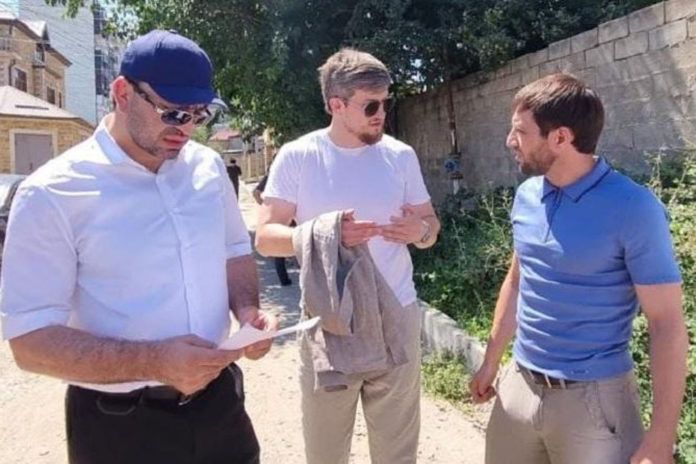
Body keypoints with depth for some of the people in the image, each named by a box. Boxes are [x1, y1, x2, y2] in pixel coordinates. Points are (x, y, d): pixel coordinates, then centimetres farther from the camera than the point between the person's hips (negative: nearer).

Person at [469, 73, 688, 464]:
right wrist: (491, 362, 15)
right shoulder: (527, 196, 1)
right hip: (519, 386, 6)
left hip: (592, 397, -5)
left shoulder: (633, 209, -17)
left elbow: (667, 323, -15)